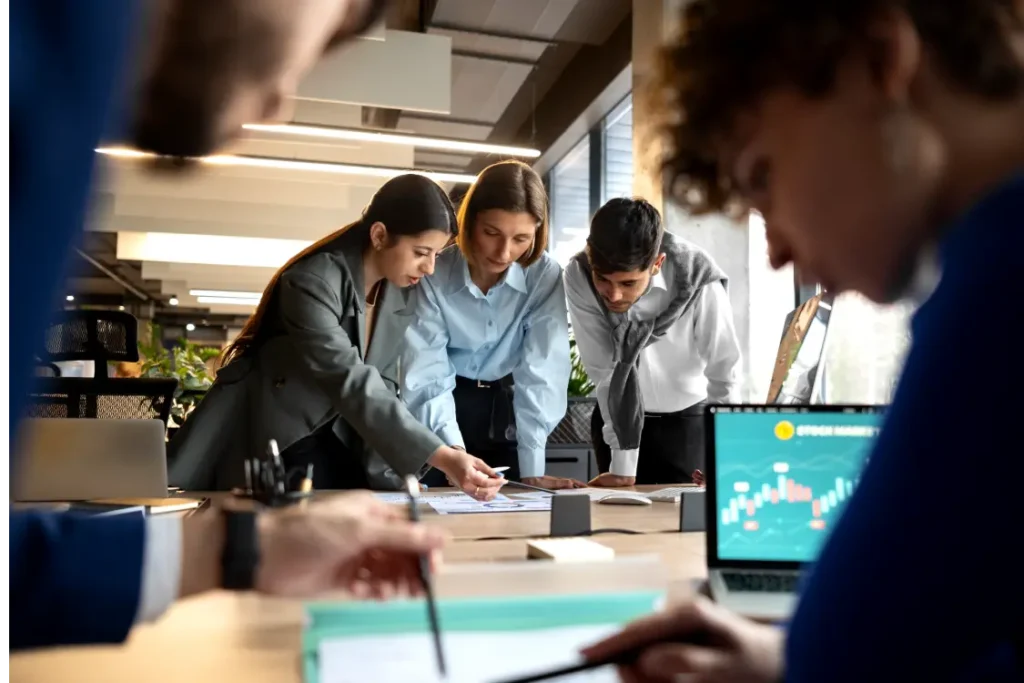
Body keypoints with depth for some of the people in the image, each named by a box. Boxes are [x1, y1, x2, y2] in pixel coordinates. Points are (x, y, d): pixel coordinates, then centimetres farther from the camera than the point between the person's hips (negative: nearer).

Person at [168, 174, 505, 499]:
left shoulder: (398, 289, -4)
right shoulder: (314, 282, -27)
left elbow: (385, 383, -2)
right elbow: (352, 385, -36)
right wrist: (442, 457, -42)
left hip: (335, 441, 6)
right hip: (268, 443, -6)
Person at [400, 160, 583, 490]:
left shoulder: (546, 276, -17)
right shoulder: (433, 275, -20)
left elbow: (541, 371, -21)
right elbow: (426, 377, -25)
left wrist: (532, 469, -27)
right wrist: (454, 452, -41)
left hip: (505, 411, 1)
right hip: (446, 411, -1)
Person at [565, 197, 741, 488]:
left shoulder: (698, 279, -31)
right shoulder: (578, 275, -27)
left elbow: (724, 374, -18)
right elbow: (604, 370, -21)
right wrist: (622, 466, -17)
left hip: (687, 416, -1)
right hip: (616, 414, 1)